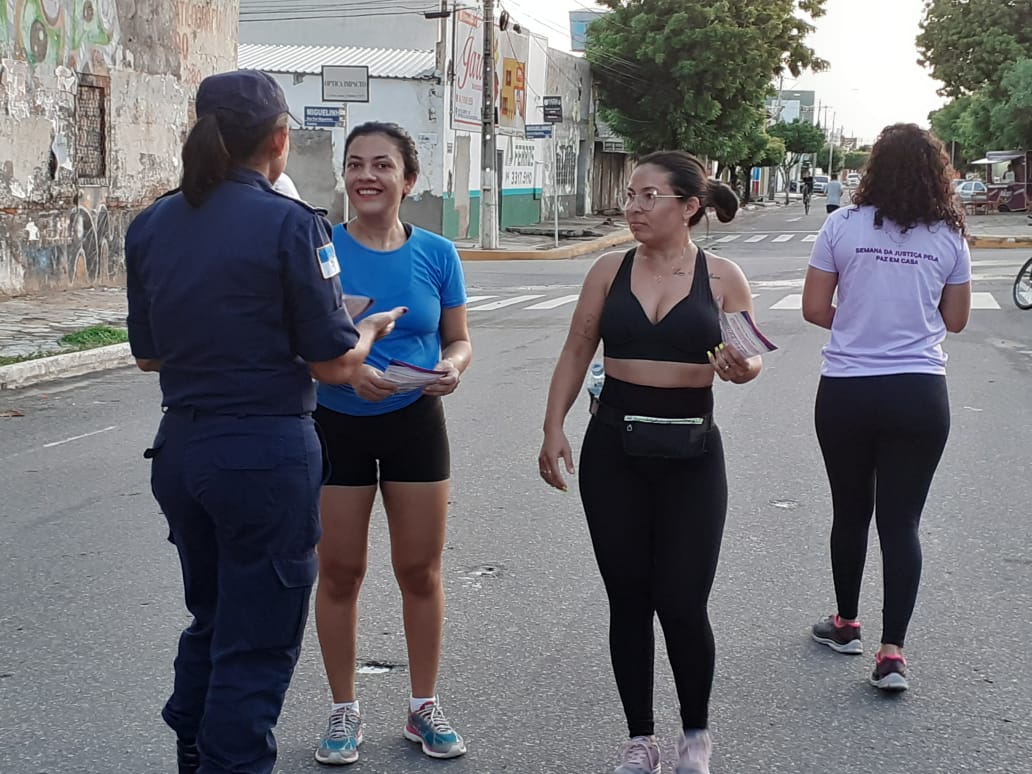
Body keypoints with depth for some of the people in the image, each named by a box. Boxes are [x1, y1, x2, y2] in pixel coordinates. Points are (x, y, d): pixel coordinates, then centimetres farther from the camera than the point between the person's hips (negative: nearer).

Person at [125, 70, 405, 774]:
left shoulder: (150, 226, 3)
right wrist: (371, 329, 9)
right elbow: (334, 365, -11)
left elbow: (148, 354, 11)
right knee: (258, 643, 6)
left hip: (181, 446, 7)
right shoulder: (290, 225, -14)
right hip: (267, 450, -6)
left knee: (210, 620, 24)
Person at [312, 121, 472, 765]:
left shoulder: (436, 254, -2)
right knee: (340, 571, 7)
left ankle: (425, 706, 26)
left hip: (415, 423, 1)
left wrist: (451, 366, -16)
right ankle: (345, 711, 23)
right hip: (336, 424, -1)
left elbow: (460, 339, 7)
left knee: (421, 570, 9)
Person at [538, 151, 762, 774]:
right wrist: (555, 428, -2)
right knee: (628, 601, 7)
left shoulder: (722, 278, -2)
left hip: (691, 454, -2)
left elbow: (750, 357, 2)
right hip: (614, 448, 2)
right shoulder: (611, 271, 3)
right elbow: (577, 353, 6)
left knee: (682, 604, -3)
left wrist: (741, 368, -21)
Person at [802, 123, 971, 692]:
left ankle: (846, 624, 33)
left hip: (846, 392, 0)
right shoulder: (948, 236, -2)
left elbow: (814, 309, -2)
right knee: (901, 521, 5)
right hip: (920, 394, 0)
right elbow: (955, 320, 8)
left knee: (850, 512, 17)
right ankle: (892, 651, 0)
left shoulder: (842, 226, -5)